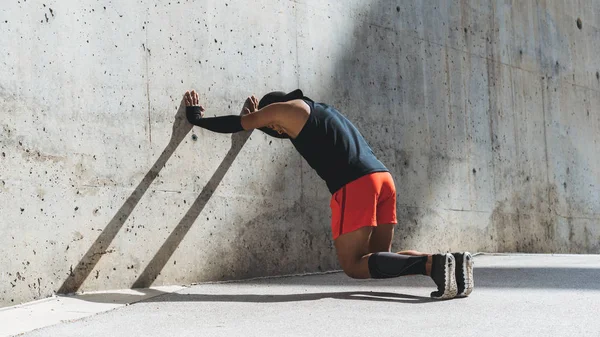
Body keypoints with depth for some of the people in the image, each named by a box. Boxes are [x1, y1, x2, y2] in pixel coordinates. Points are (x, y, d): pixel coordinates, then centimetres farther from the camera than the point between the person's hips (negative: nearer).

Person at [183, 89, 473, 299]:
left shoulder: (286, 107, 10)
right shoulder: (317, 111, 33)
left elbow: (237, 124, 18)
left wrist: (196, 117, 33)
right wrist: (258, 117, 57)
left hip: (355, 185, -8)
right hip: (382, 178, 8)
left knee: (353, 265, -5)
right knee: (377, 257, 14)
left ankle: (434, 264, -25)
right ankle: (453, 262, -7)